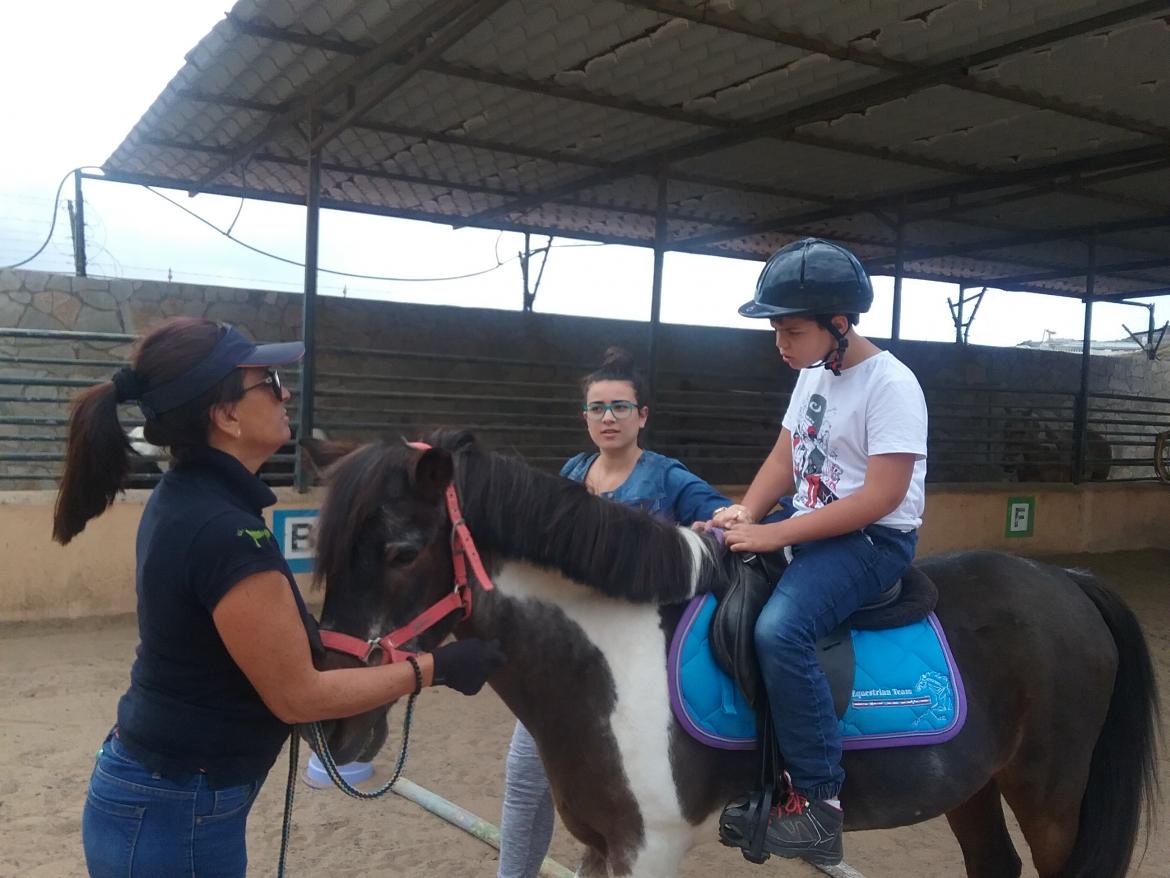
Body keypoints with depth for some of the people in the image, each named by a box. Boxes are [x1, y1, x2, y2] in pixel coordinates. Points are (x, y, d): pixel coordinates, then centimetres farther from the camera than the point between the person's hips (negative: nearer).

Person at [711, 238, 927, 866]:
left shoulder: (890, 385, -18)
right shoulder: (813, 374, 9)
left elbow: (881, 497, -24)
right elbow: (785, 459, 12)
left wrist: (775, 535, -25)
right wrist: (746, 514, -8)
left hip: (873, 540, -9)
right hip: (811, 528, 9)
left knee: (778, 629, -31)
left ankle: (820, 798, -17)